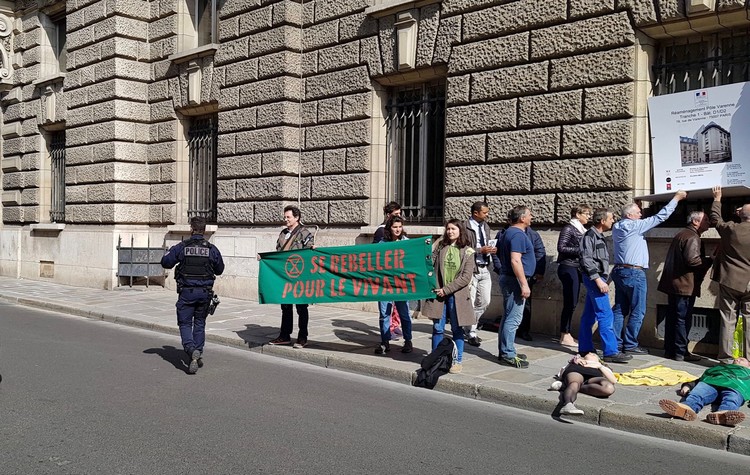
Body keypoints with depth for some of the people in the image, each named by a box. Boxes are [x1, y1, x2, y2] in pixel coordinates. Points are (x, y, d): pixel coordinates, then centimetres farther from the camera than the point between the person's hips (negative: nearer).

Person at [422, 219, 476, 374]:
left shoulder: (467, 252, -2)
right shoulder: (441, 247, 7)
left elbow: (466, 277, -8)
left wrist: (446, 289, -11)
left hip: (457, 295, -2)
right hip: (438, 294, 2)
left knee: (457, 329, 7)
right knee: (438, 328, 5)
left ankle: (458, 361, 17)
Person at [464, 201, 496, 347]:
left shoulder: (485, 226, 14)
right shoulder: (465, 227, -12)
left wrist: (491, 250, 2)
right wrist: (480, 250, -21)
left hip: (484, 269, 8)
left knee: (485, 302, 11)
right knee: (470, 303, -1)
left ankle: (470, 324, 30)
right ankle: (472, 334, 10)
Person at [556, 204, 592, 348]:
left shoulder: (581, 229, 15)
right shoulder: (569, 228, -9)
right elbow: (561, 248, -16)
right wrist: (580, 250, -16)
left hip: (576, 268, 9)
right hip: (568, 268, -9)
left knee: (572, 303, 10)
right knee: (569, 303, -7)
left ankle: (567, 334, 16)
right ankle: (565, 337, -2)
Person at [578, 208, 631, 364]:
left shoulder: (599, 236, 17)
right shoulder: (590, 236, -12)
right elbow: (586, 260, -18)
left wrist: (603, 280, 17)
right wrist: (598, 280, -21)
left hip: (598, 279, 10)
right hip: (594, 279, -10)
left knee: (589, 315, 12)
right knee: (605, 315, -10)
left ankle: (585, 348, 17)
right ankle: (611, 352, -10)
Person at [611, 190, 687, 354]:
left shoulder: (617, 228, 11)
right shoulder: (634, 226, -11)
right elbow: (660, 217, -10)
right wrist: (676, 198, -2)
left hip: (619, 271, 9)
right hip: (634, 273, -9)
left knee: (620, 309, 9)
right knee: (637, 311, -2)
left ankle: (616, 342, 9)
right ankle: (630, 345, 0)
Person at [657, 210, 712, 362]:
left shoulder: (680, 235, 19)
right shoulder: (692, 238, -13)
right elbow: (692, 260, -24)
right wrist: (710, 261, -10)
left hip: (673, 284, 10)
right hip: (685, 285, -10)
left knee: (672, 318, 12)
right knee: (683, 319, -4)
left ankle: (670, 350, 17)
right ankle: (680, 353, 0)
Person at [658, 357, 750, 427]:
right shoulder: (718, 368, 46)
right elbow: (698, 380, 31)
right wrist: (687, 386, 8)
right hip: (710, 382, 1)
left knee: (731, 400, -38)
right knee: (697, 395, -34)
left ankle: (724, 413, -71)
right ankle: (687, 407, -66)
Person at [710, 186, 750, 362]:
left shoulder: (730, 229, -6)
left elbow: (715, 218, 12)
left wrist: (717, 199, 28)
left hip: (729, 282, 0)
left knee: (728, 321, 5)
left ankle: (725, 358, 8)